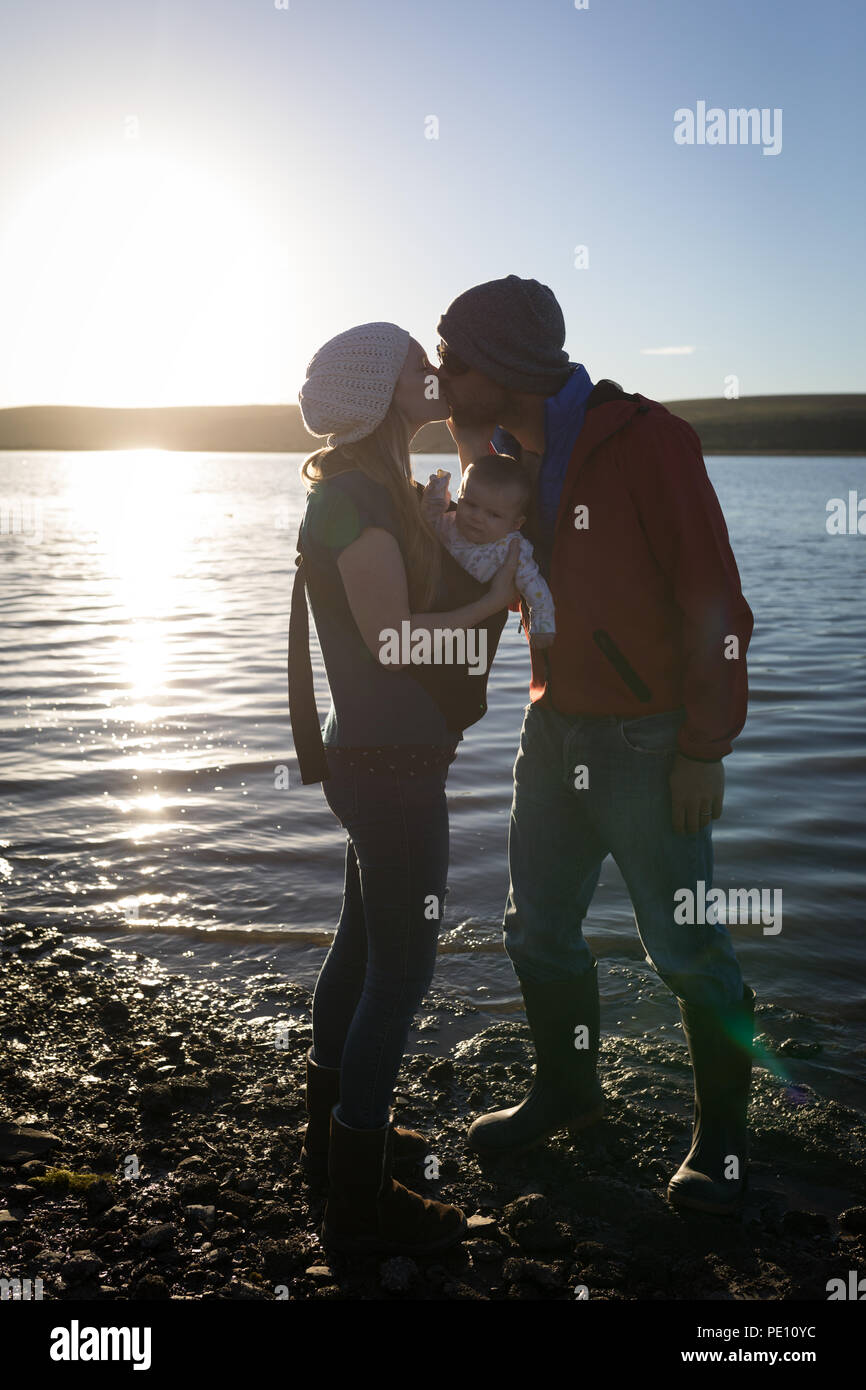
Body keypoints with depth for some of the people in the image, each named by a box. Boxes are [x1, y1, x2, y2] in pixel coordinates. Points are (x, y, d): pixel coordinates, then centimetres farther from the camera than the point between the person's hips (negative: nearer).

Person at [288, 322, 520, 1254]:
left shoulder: (376, 490, 14)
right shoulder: (359, 498, -18)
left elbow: (433, 588, 18)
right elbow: (392, 636, -21)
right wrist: (496, 597, -12)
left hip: (378, 756, 11)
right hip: (391, 764, -11)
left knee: (365, 944, 20)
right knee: (402, 968, -2)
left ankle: (333, 1133, 38)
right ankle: (360, 1203, 11)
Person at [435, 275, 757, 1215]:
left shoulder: (645, 441, -17)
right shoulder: (506, 456, 7)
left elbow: (712, 601, -16)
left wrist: (704, 746, -16)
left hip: (651, 741, -7)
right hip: (556, 730, 7)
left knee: (686, 949, 4)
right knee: (539, 931, 15)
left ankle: (720, 1133, 26)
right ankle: (567, 1091, 38)